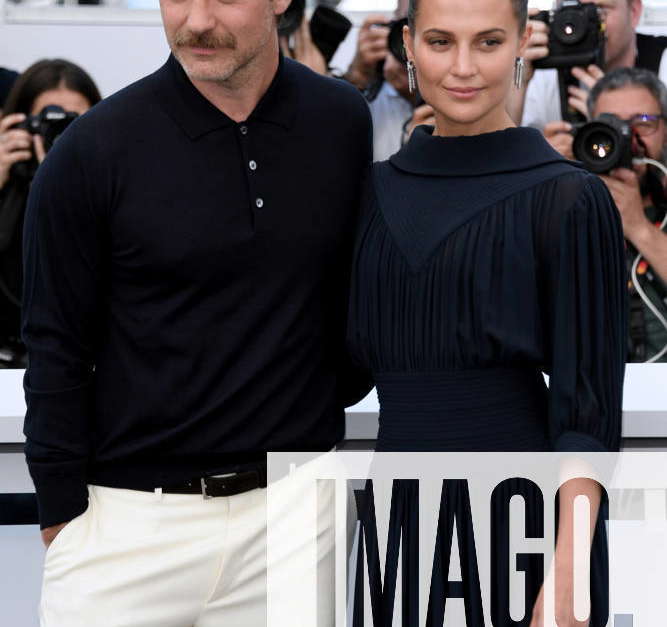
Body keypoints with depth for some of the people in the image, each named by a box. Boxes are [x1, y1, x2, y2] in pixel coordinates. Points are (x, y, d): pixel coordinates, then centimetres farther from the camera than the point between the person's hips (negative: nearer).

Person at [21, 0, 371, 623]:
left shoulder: (345, 123, 2)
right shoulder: (91, 150, -6)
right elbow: (56, 353, -3)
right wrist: (61, 520, -5)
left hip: (292, 503, 2)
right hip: (130, 518, -2)